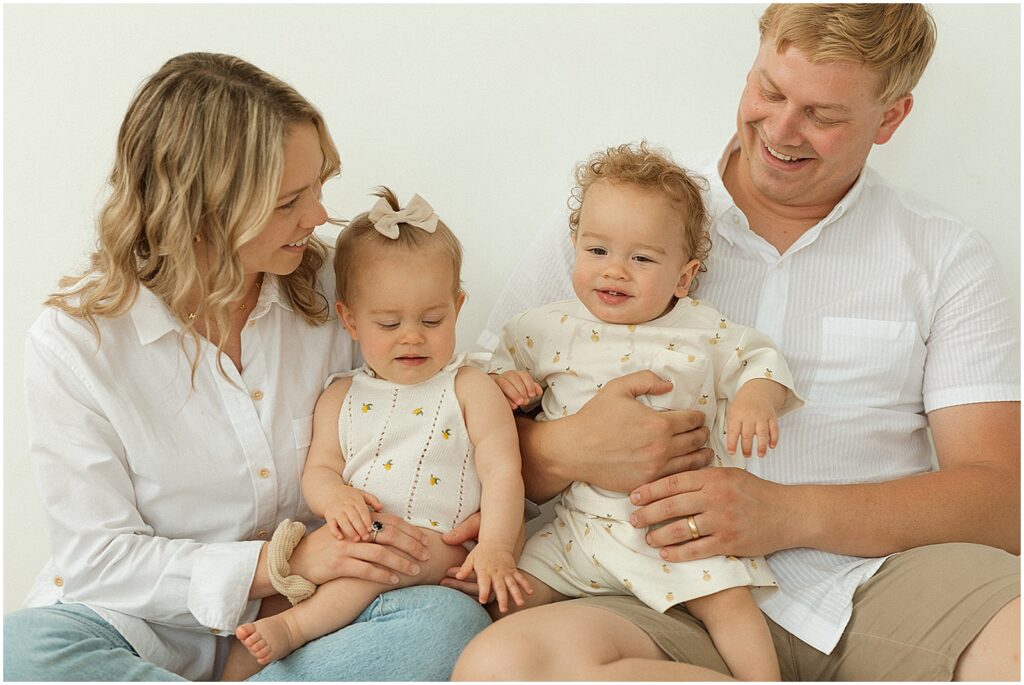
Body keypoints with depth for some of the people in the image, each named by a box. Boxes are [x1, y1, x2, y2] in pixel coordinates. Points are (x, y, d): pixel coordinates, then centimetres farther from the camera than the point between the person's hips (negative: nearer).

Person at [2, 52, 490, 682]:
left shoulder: (326, 287, 0)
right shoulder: (73, 345, -10)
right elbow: (96, 559, -11)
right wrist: (283, 562, -21)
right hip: (156, 632, -2)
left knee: (452, 619, -27)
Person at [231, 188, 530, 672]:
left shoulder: (469, 388, 5)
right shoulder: (341, 397, 16)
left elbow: (502, 471, -5)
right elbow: (317, 469, 10)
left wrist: (495, 548, -21)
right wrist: (334, 495, -17)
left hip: (441, 552, -4)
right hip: (348, 549, 5)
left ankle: (294, 628, -31)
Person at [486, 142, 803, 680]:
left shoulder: (703, 330, -1)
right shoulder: (554, 327, 1)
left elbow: (757, 359, 8)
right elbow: (504, 349, 14)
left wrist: (757, 396, -14)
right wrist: (500, 377, -8)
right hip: (580, 523, 2)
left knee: (729, 600, -16)